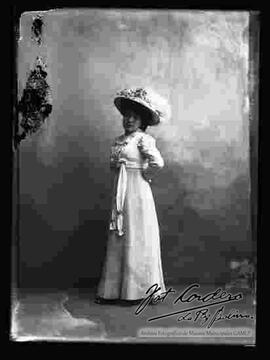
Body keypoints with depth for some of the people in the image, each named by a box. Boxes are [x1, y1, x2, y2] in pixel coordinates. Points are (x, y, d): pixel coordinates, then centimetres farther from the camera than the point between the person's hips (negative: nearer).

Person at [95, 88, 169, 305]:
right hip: (120, 194, 8)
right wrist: (115, 165, 4)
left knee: (137, 239, 0)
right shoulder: (119, 140, 13)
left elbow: (158, 163, -23)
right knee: (117, 240, 10)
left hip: (137, 193, -7)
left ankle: (139, 290, 12)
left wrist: (145, 175, -9)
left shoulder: (143, 139, -10)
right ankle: (112, 290, 18)